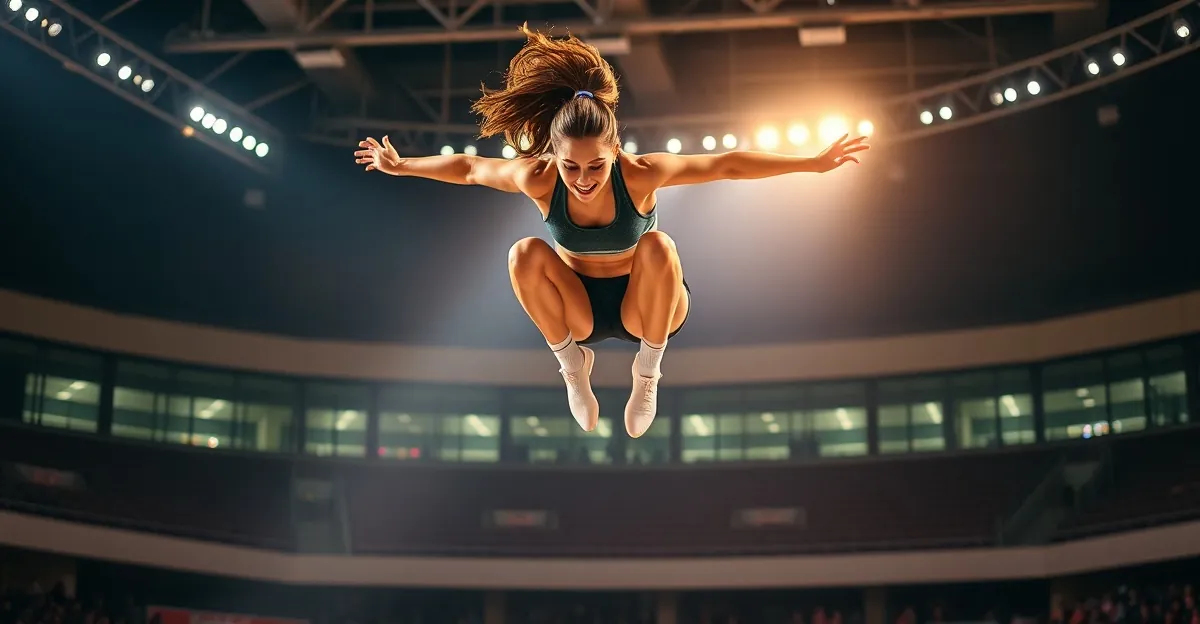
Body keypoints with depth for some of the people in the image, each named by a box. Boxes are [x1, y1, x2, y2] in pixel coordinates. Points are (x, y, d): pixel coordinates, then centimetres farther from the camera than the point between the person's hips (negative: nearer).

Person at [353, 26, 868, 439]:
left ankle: (648, 371, -10)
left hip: (642, 306, -1)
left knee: (658, 247, -35)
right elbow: (468, 168, -8)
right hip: (576, 308, 1)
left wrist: (815, 162, -27)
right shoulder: (539, 180, -26)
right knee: (525, 255, -29)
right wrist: (399, 166, 2)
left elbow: (726, 165, -25)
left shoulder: (640, 174, -31)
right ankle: (572, 364, -4)